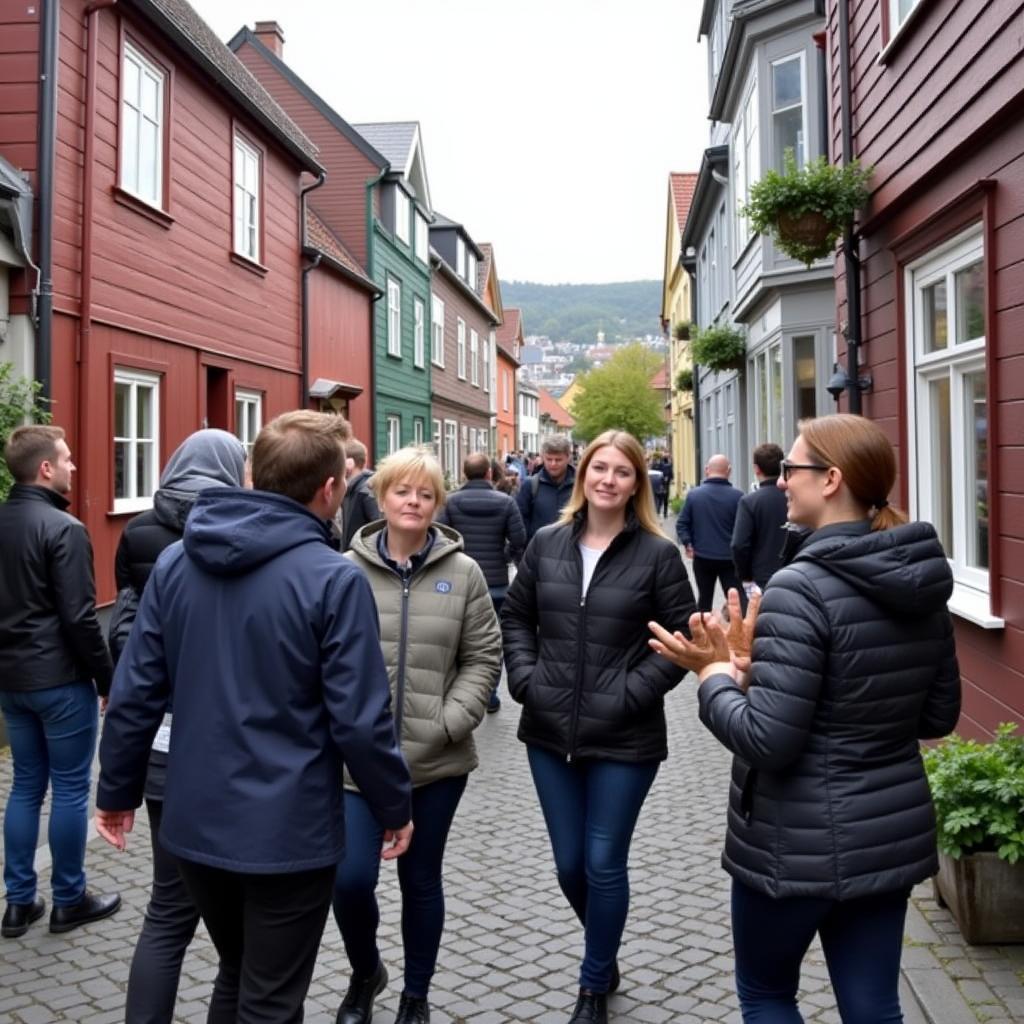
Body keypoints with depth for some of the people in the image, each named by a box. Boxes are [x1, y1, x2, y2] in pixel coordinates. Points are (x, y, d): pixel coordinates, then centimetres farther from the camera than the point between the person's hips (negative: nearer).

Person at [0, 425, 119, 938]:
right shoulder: (63, 528, -16)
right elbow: (79, 616, -19)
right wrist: (107, 679, -10)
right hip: (61, 680, -7)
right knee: (70, 788, 4)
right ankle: (69, 900, 14)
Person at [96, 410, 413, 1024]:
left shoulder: (175, 562, -2)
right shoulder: (333, 579, -18)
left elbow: (135, 694, 1)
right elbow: (360, 719, -17)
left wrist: (117, 790, 13)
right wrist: (395, 806, -2)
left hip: (195, 823, 6)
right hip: (288, 831, -5)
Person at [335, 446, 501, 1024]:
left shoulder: (463, 573, -1)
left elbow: (484, 657, 1)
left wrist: (450, 722, -9)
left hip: (437, 760, 1)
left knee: (422, 881, 13)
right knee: (351, 878, -5)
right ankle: (365, 972, 28)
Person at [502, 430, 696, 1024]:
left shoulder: (658, 554, -6)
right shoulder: (547, 544, 4)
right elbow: (516, 616, 13)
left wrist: (632, 692, -14)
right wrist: (526, 678, -2)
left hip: (624, 740, -4)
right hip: (550, 734, 4)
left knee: (604, 865, 5)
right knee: (569, 865, 14)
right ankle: (607, 957, 43)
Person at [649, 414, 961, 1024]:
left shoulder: (801, 588, -22)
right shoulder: (923, 581, 1)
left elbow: (767, 741, -24)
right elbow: (940, 716, 11)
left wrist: (715, 676, -6)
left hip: (802, 842, -7)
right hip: (894, 832, 7)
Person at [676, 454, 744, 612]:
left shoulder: (693, 494, -3)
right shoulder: (737, 496, -9)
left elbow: (681, 524, -4)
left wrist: (688, 544, 3)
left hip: (702, 557, 2)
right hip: (730, 558, -2)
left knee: (704, 598, 15)